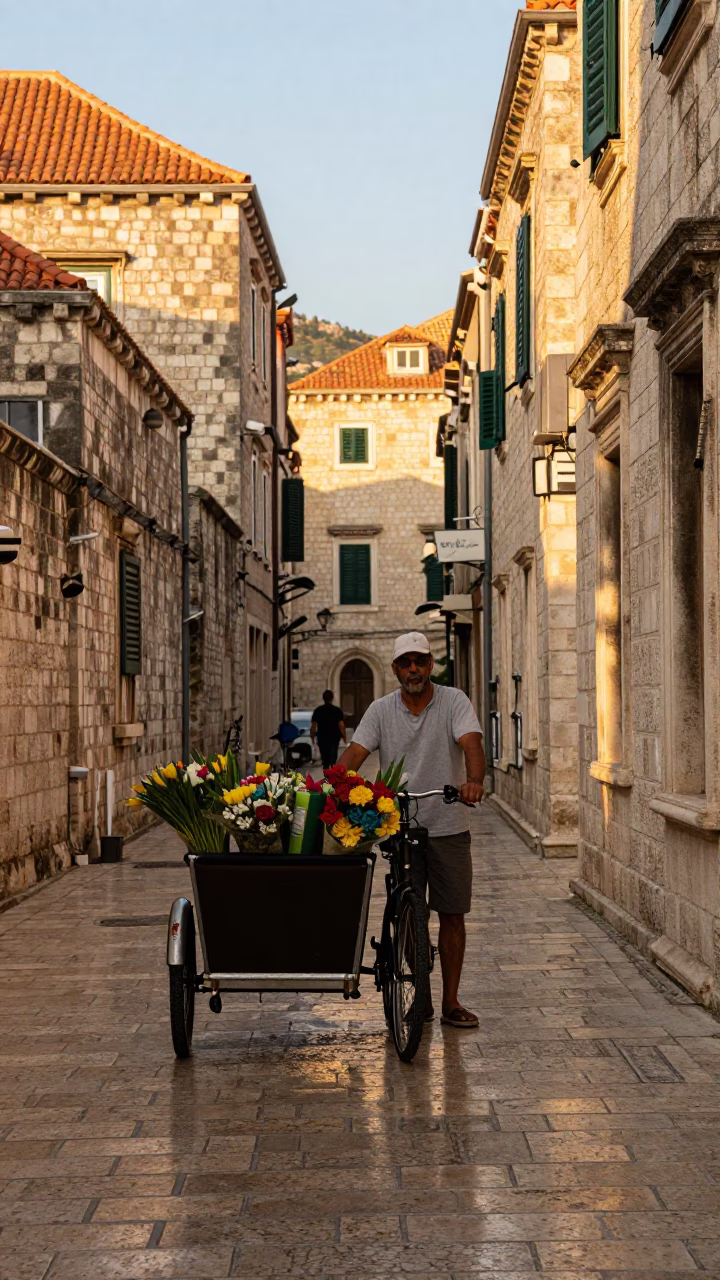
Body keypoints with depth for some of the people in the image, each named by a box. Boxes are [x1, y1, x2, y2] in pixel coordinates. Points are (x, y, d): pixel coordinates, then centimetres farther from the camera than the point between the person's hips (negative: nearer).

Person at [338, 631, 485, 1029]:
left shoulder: (454, 702, -3)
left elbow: (471, 742, -19)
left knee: (452, 916, 3)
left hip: (448, 827, -1)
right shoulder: (381, 710, 3)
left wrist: (474, 780, -40)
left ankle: (451, 1001, 11)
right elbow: (354, 753, -6)